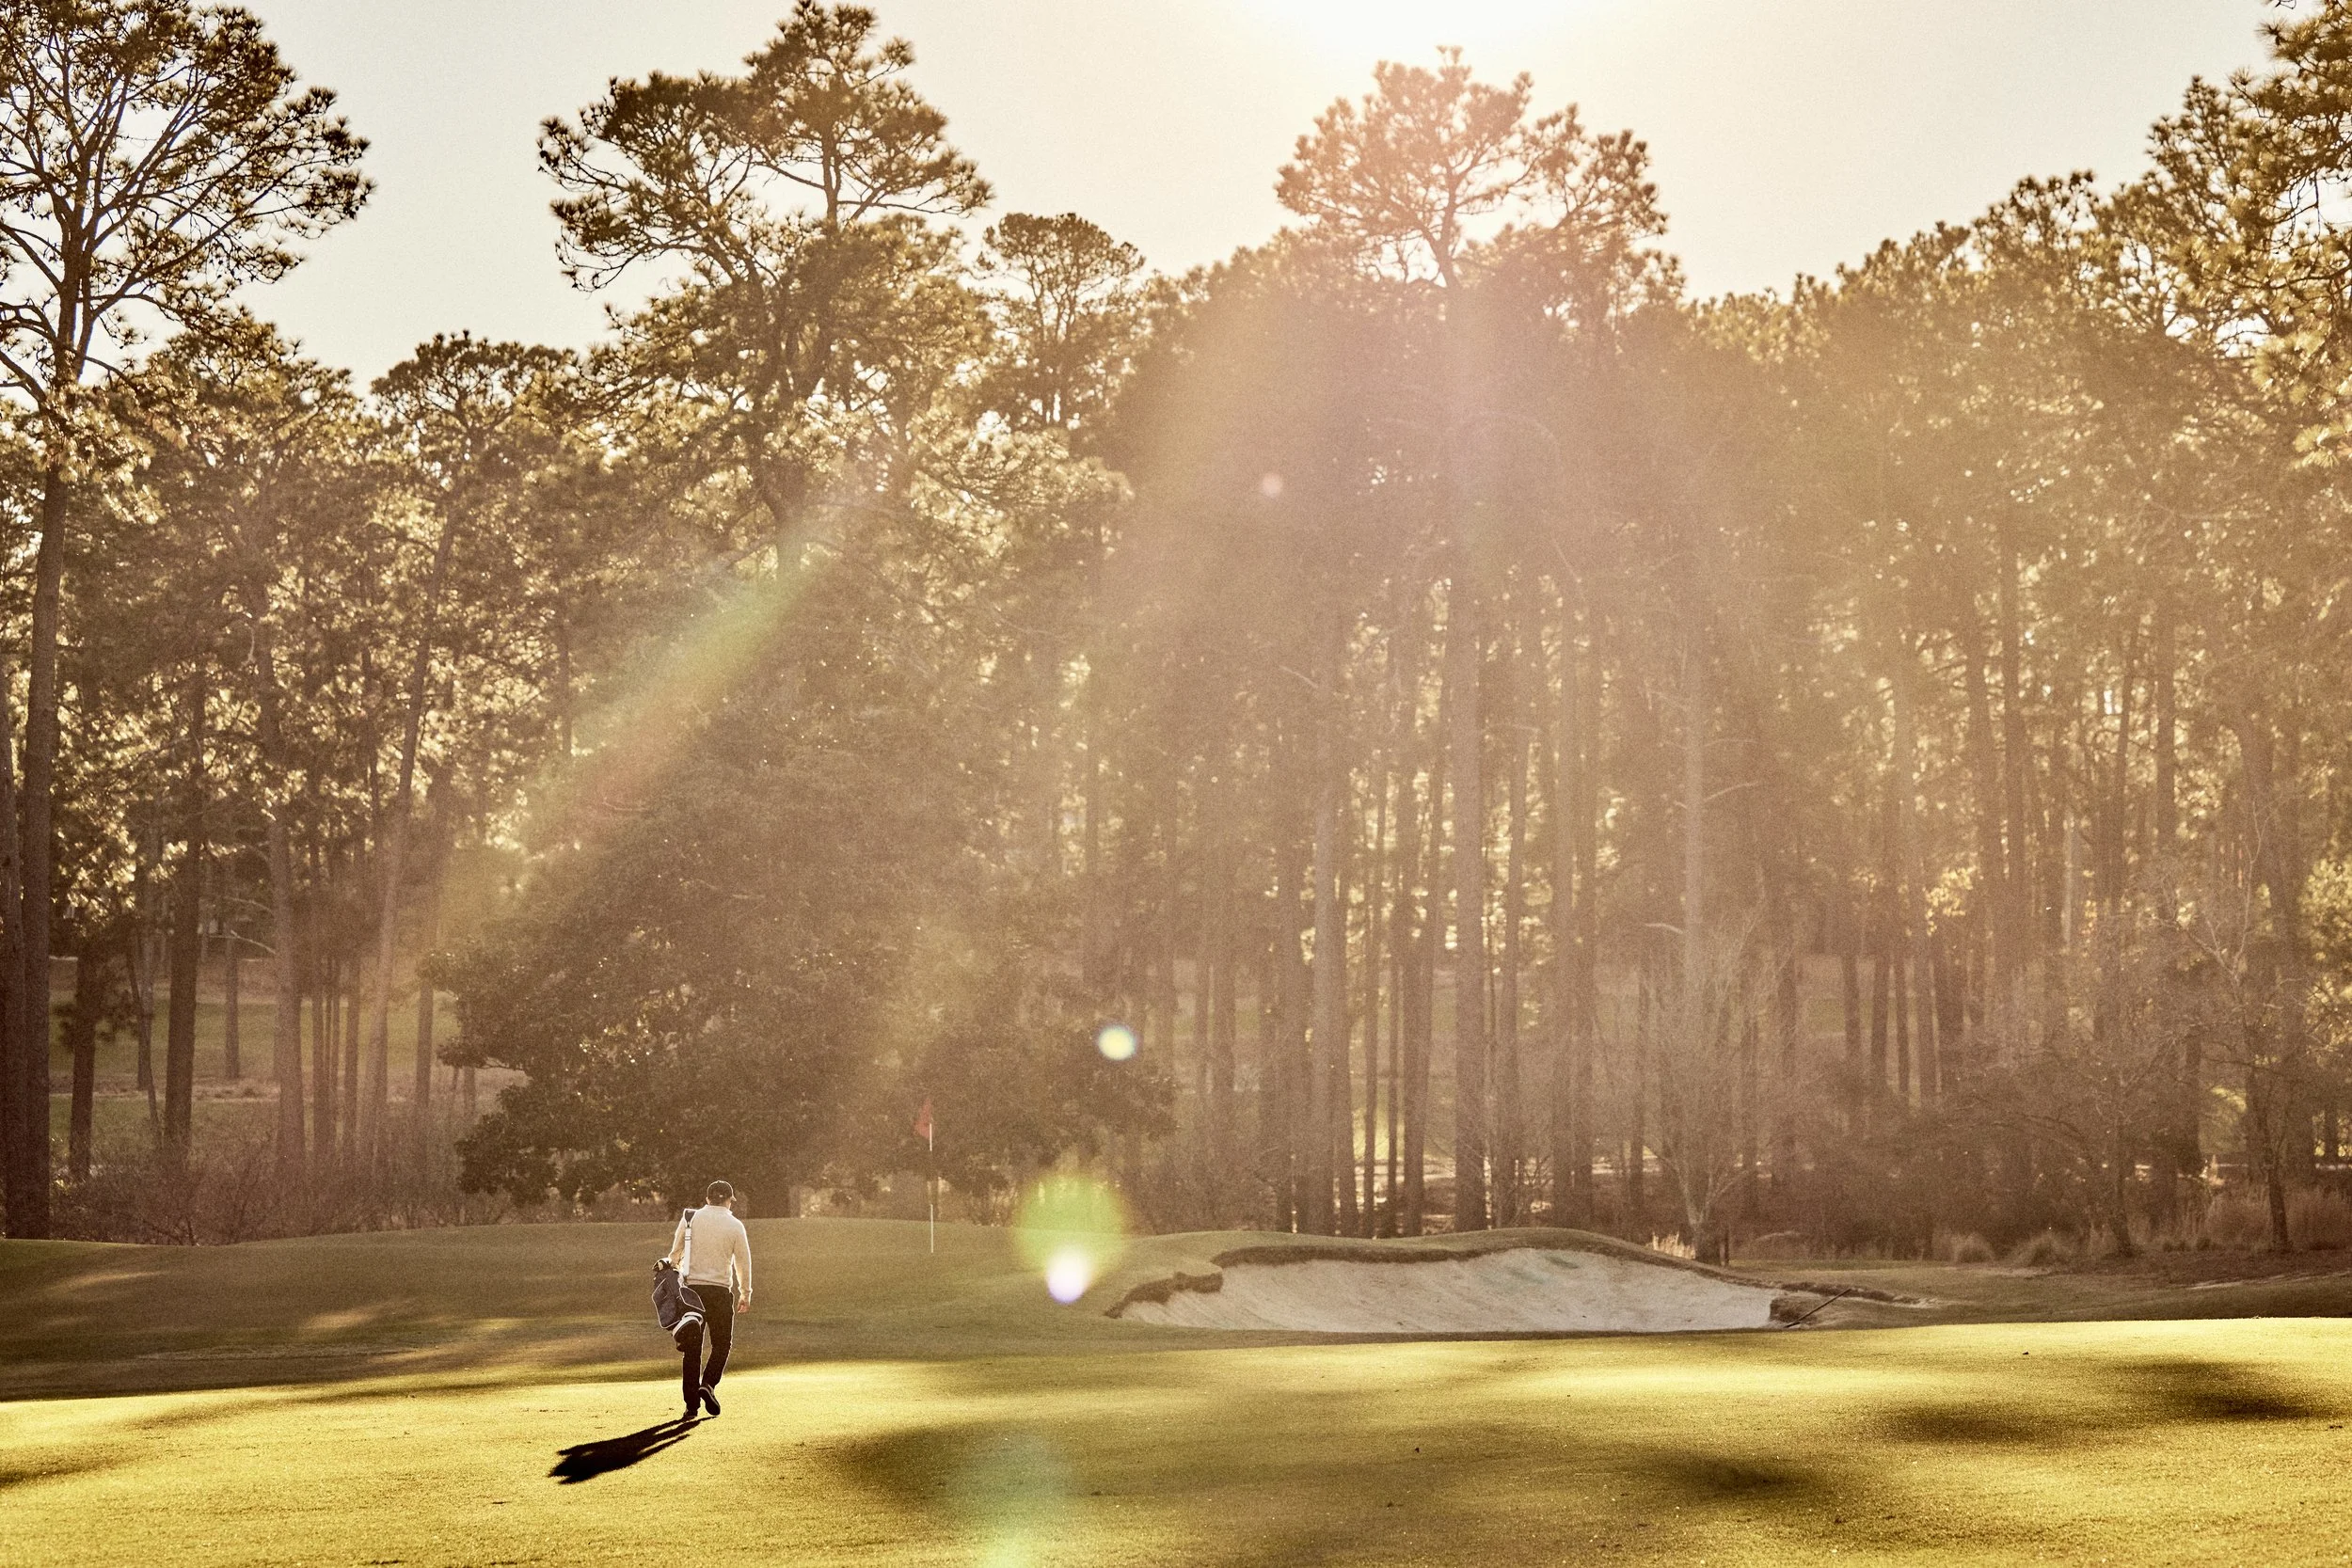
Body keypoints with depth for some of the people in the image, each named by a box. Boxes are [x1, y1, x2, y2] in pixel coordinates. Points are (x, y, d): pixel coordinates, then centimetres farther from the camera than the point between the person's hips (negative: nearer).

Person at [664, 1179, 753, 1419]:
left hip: (691, 1289, 2)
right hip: (720, 1290, -2)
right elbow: (743, 1263, 5)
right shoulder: (734, 1226, 0)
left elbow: (675, 1253, 9)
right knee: (722, 1344, 10)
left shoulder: (690, 1218, 5)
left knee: (692, 1347, 6)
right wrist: (745, 1294, 17)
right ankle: (708, 1384, -14)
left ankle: (691, 1404, 3)